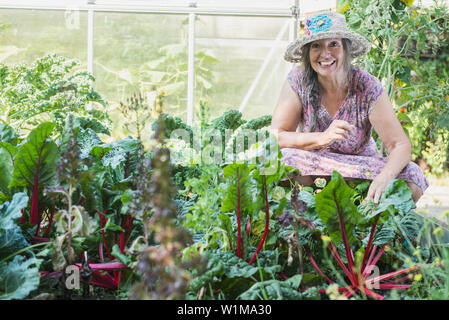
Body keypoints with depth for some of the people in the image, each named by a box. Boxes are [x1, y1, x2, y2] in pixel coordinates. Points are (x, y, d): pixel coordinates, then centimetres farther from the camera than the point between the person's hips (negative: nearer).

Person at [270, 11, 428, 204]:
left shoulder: (367, 87, -13)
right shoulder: (298, 80, -11)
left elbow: (401, 145, -17)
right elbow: (274, 137, -15)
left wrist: (384, 178, -38)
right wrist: (322, 138, -31)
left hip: (362, 169, 0)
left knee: (412, 178, -26)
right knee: (286, 159, -33)